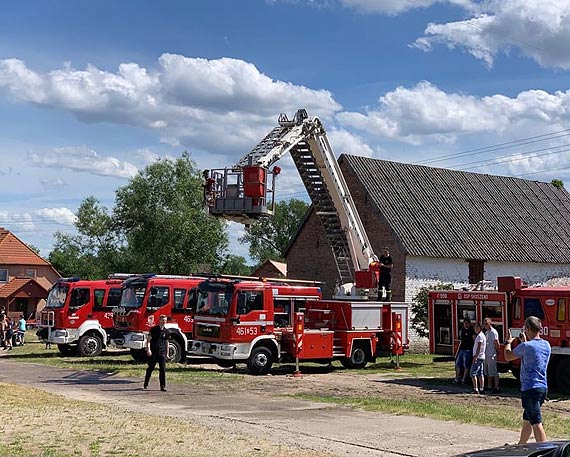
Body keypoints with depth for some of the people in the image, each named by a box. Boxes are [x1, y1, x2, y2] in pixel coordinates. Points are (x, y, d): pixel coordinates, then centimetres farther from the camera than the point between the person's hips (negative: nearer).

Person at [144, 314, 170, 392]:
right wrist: (148, 349, -16)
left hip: (162, 353, 2)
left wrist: (167, 353, 14)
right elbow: (148, 339, -5)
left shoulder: (166, 331, 7)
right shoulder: (154, 329, -3)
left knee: (163, 369, -5)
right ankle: (146, 384, 25)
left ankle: (163, 386, -3)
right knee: (150, 368, 9)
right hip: (153, 352, -2)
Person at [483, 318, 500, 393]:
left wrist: (497, 352, -10)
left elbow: (496, 343, -15)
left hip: (492, 355, -10)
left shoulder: (493, 332, -13)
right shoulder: (486, 332, 15)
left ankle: (496, 387, -7)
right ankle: (489, 386, 25)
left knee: (494, 372, -8)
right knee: (487, 372, 16)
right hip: (486, 355, 10)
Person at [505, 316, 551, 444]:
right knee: (526, 421, 21)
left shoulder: (526, 346, -15)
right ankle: (520, 446, 33)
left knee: (536, 423, -8)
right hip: (543, 387, 8)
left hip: (530, 389, -8)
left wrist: (509, 342, 14)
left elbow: (508, 356, -2)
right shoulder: (546, 345, 7)